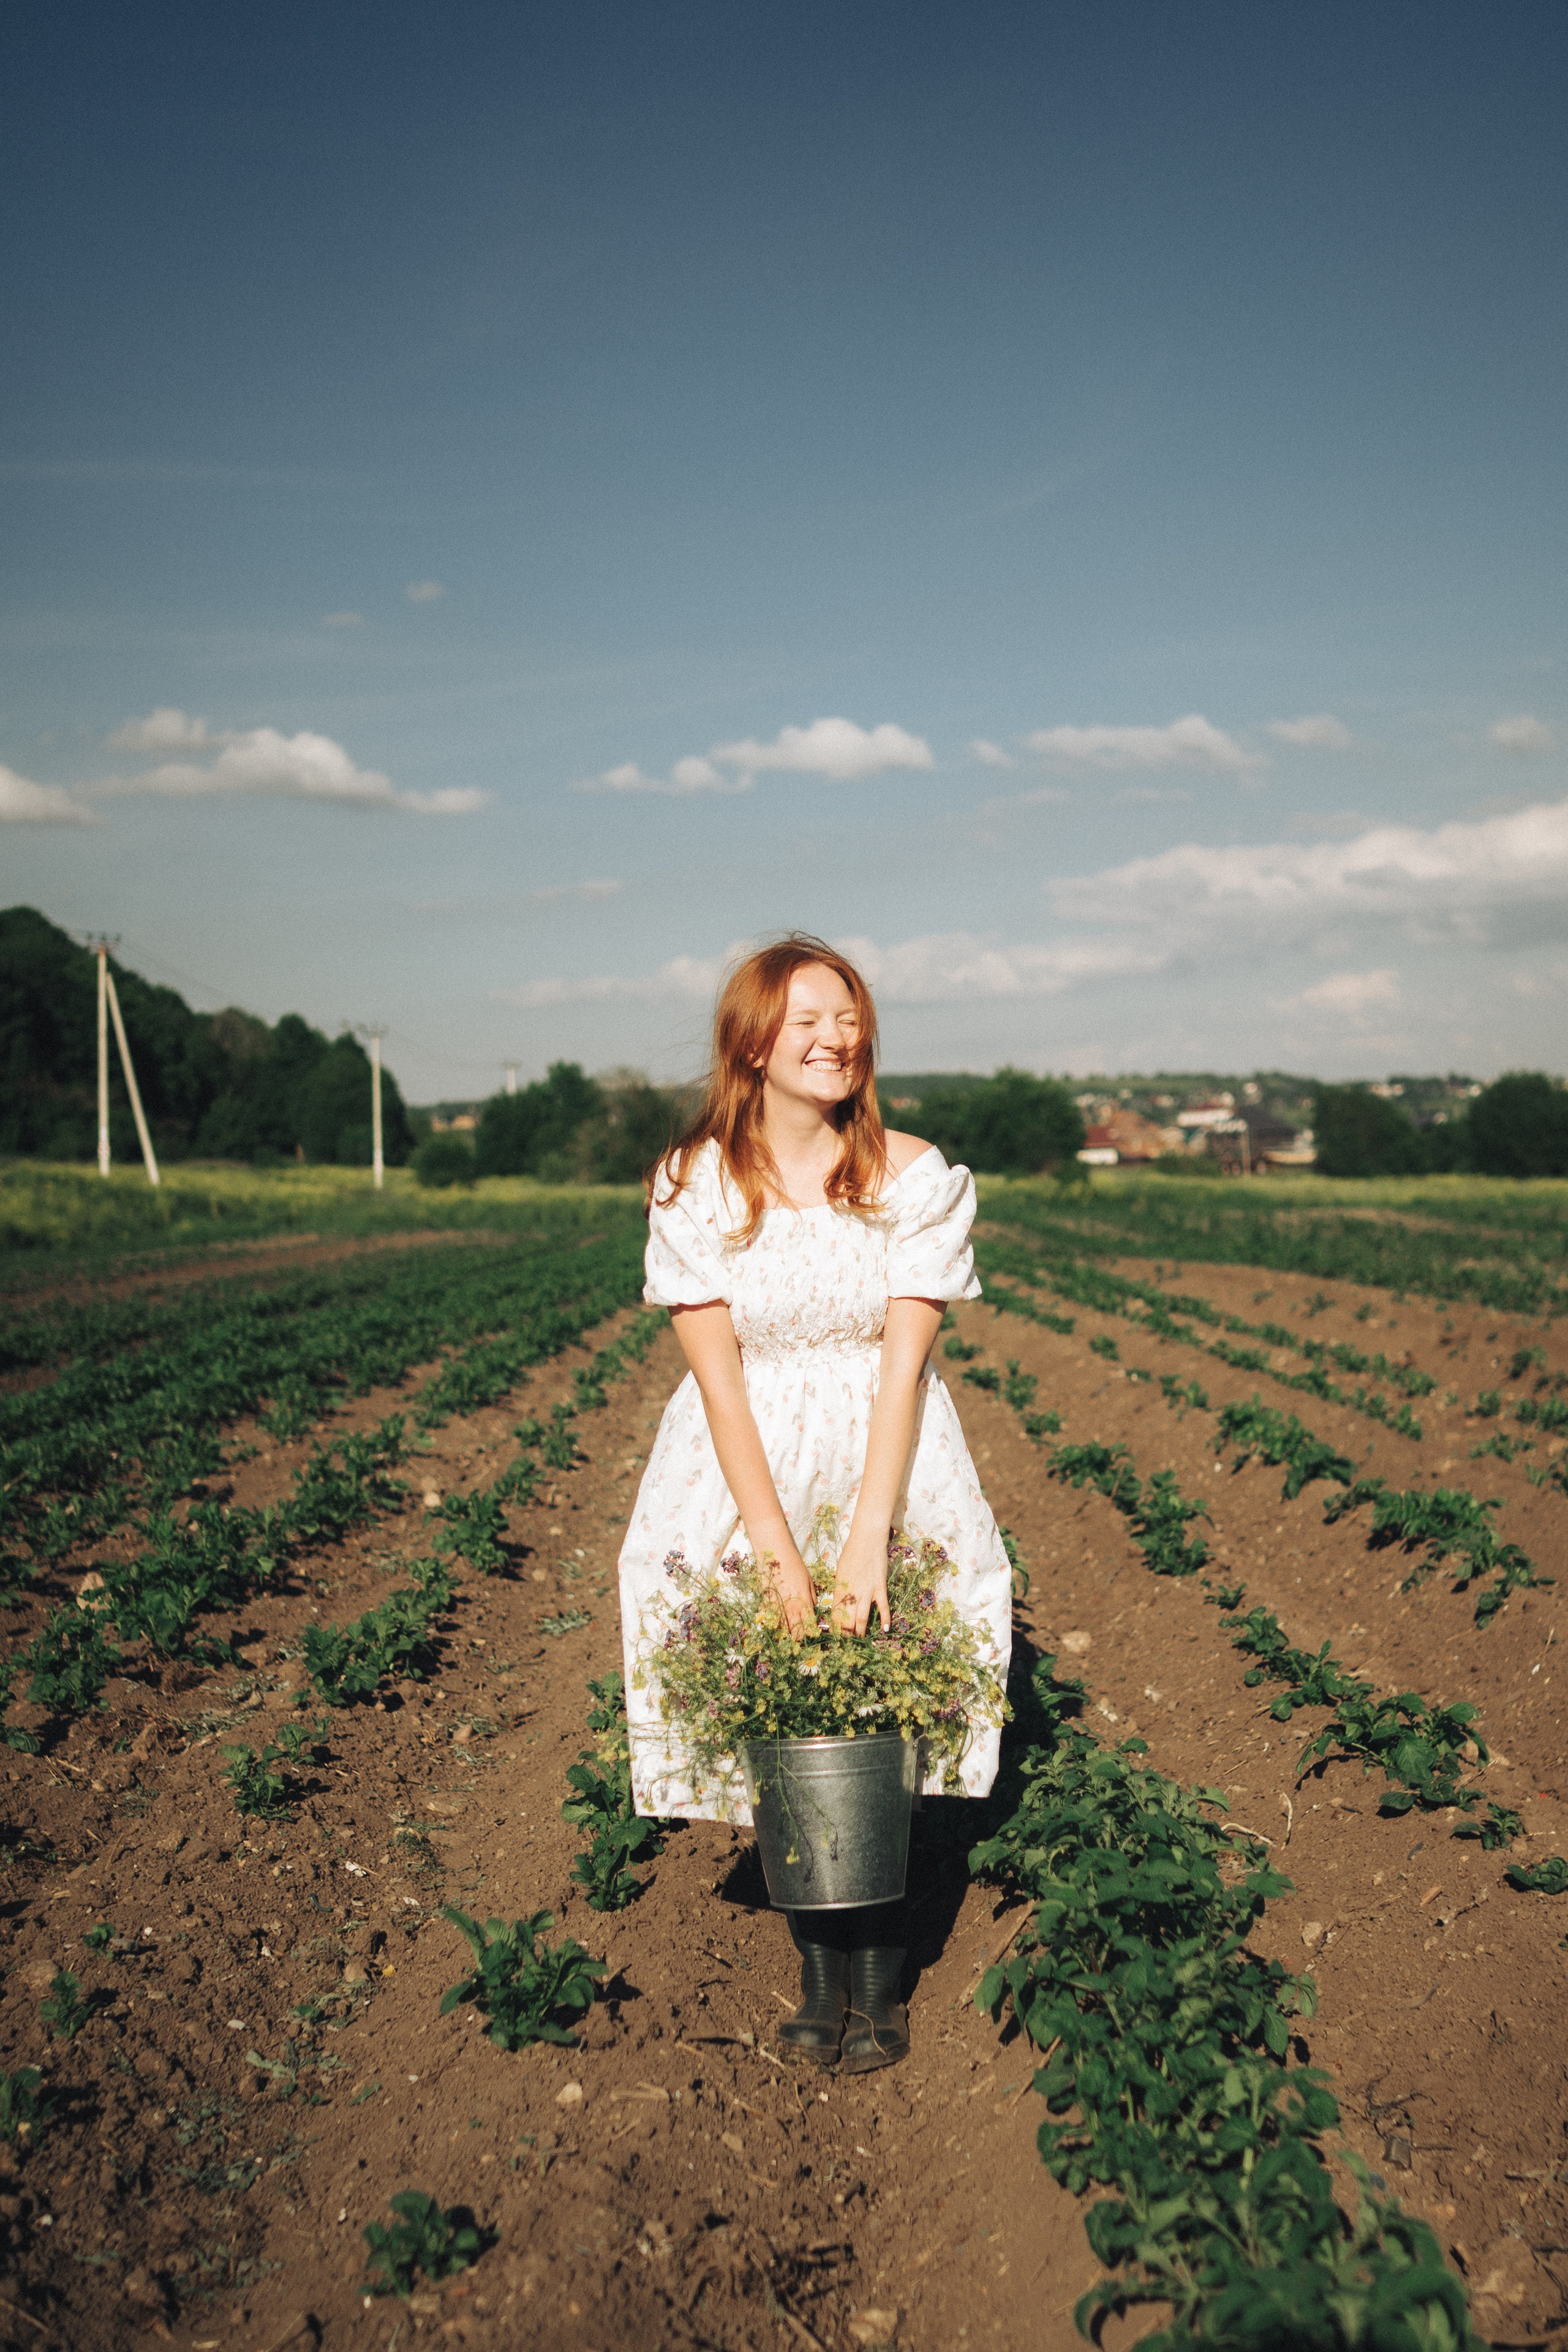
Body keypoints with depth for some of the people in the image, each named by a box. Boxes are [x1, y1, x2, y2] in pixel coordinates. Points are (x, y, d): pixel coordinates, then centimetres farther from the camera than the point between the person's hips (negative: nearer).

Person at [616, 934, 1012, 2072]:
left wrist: (867, 1538, -20)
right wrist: (778, 1547, -17)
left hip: (885, 1465, 0)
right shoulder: (695, 1183, -8)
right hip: (746, 1472, 0)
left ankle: (881, 1977, 17)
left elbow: (905, 1359, -13)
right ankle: (823, 1971, 19)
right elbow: (717, 1372, -11)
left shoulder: (914, 1176, -9)